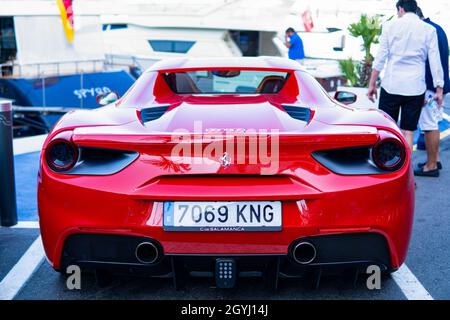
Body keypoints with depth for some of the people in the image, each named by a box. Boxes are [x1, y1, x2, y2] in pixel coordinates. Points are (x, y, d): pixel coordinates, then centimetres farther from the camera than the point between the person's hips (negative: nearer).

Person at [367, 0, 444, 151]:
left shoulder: (390, 25, 3)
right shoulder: (429, 30, 5)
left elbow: (381, 57, 0)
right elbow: (435, 61, 2)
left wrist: (372, 84, 4)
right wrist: (439, 90, 6)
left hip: (391, 85, -1)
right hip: (415, 87, 1)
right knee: (408, 132, 5)